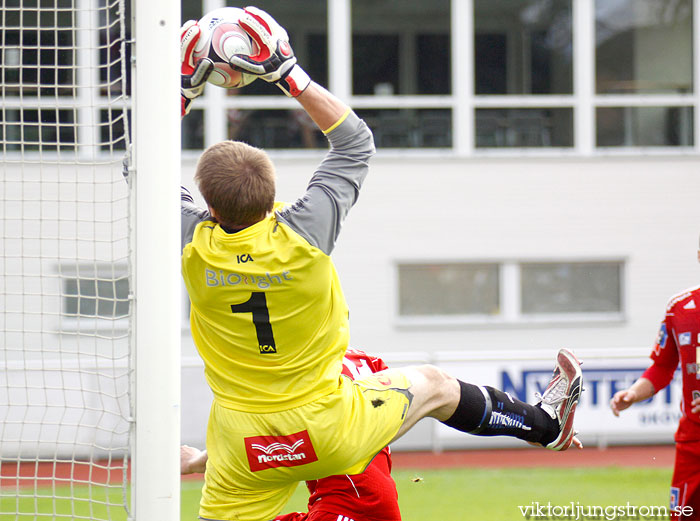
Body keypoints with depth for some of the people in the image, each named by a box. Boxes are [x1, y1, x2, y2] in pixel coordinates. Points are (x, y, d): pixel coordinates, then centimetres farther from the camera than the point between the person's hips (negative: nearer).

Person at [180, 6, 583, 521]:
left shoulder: (195, 247, -16)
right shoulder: (300, 235, -19)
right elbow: (355, 140, -4)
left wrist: (183, 90, 5)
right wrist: (287, 73, -2)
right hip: (331, 431, 0)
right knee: (433, 384, 25)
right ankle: (548, 424, 47)